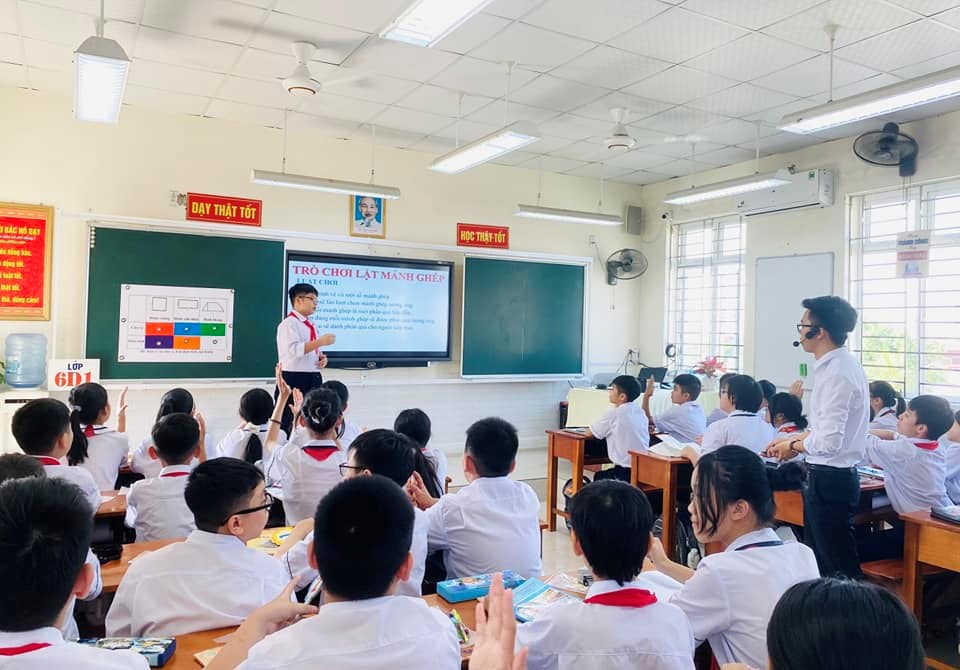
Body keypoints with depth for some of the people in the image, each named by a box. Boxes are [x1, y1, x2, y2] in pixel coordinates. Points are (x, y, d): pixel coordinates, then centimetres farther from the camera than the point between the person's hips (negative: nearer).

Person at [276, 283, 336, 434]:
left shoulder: (310, 325, 17)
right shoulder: (289, 323, -11)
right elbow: (294, 349, -25)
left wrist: (322, 358, 3)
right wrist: (320, 341, -24)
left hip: (313, 379, 9)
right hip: (294, 380, -9)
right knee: (289, 425, -5)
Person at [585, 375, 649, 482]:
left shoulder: (614, 414, -14)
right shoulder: (639, 411, 4)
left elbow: (588, 433, -2)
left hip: (627, 473, -6)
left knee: (598, 477, 21)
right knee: (602, 475, 26)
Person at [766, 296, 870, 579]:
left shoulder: (837, 374, -23)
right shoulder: (842, 364, 7)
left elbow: (828, 442, -26)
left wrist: (795, 446, -9)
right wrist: (794, 438, 13)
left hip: (829, 479, -10)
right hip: (829, 475, 10)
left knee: (838, 568, 4)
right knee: (818, 559, 22)